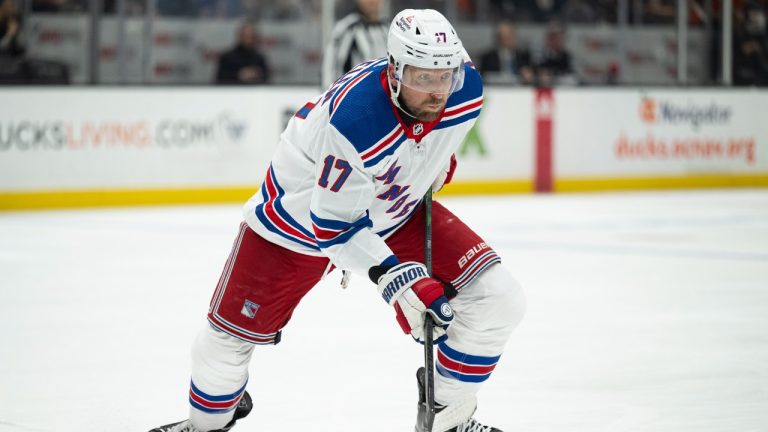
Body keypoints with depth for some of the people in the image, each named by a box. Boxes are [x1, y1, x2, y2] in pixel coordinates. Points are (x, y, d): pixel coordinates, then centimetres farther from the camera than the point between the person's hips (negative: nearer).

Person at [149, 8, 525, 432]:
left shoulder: (466, 91, -22)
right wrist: (394, 276, -40)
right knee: (232, 334, 6)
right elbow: (332, 223, -32)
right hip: (303, 215, -4)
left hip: (397, 213, 5)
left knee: (497, 299, -10)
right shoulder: (354, 119, -40)